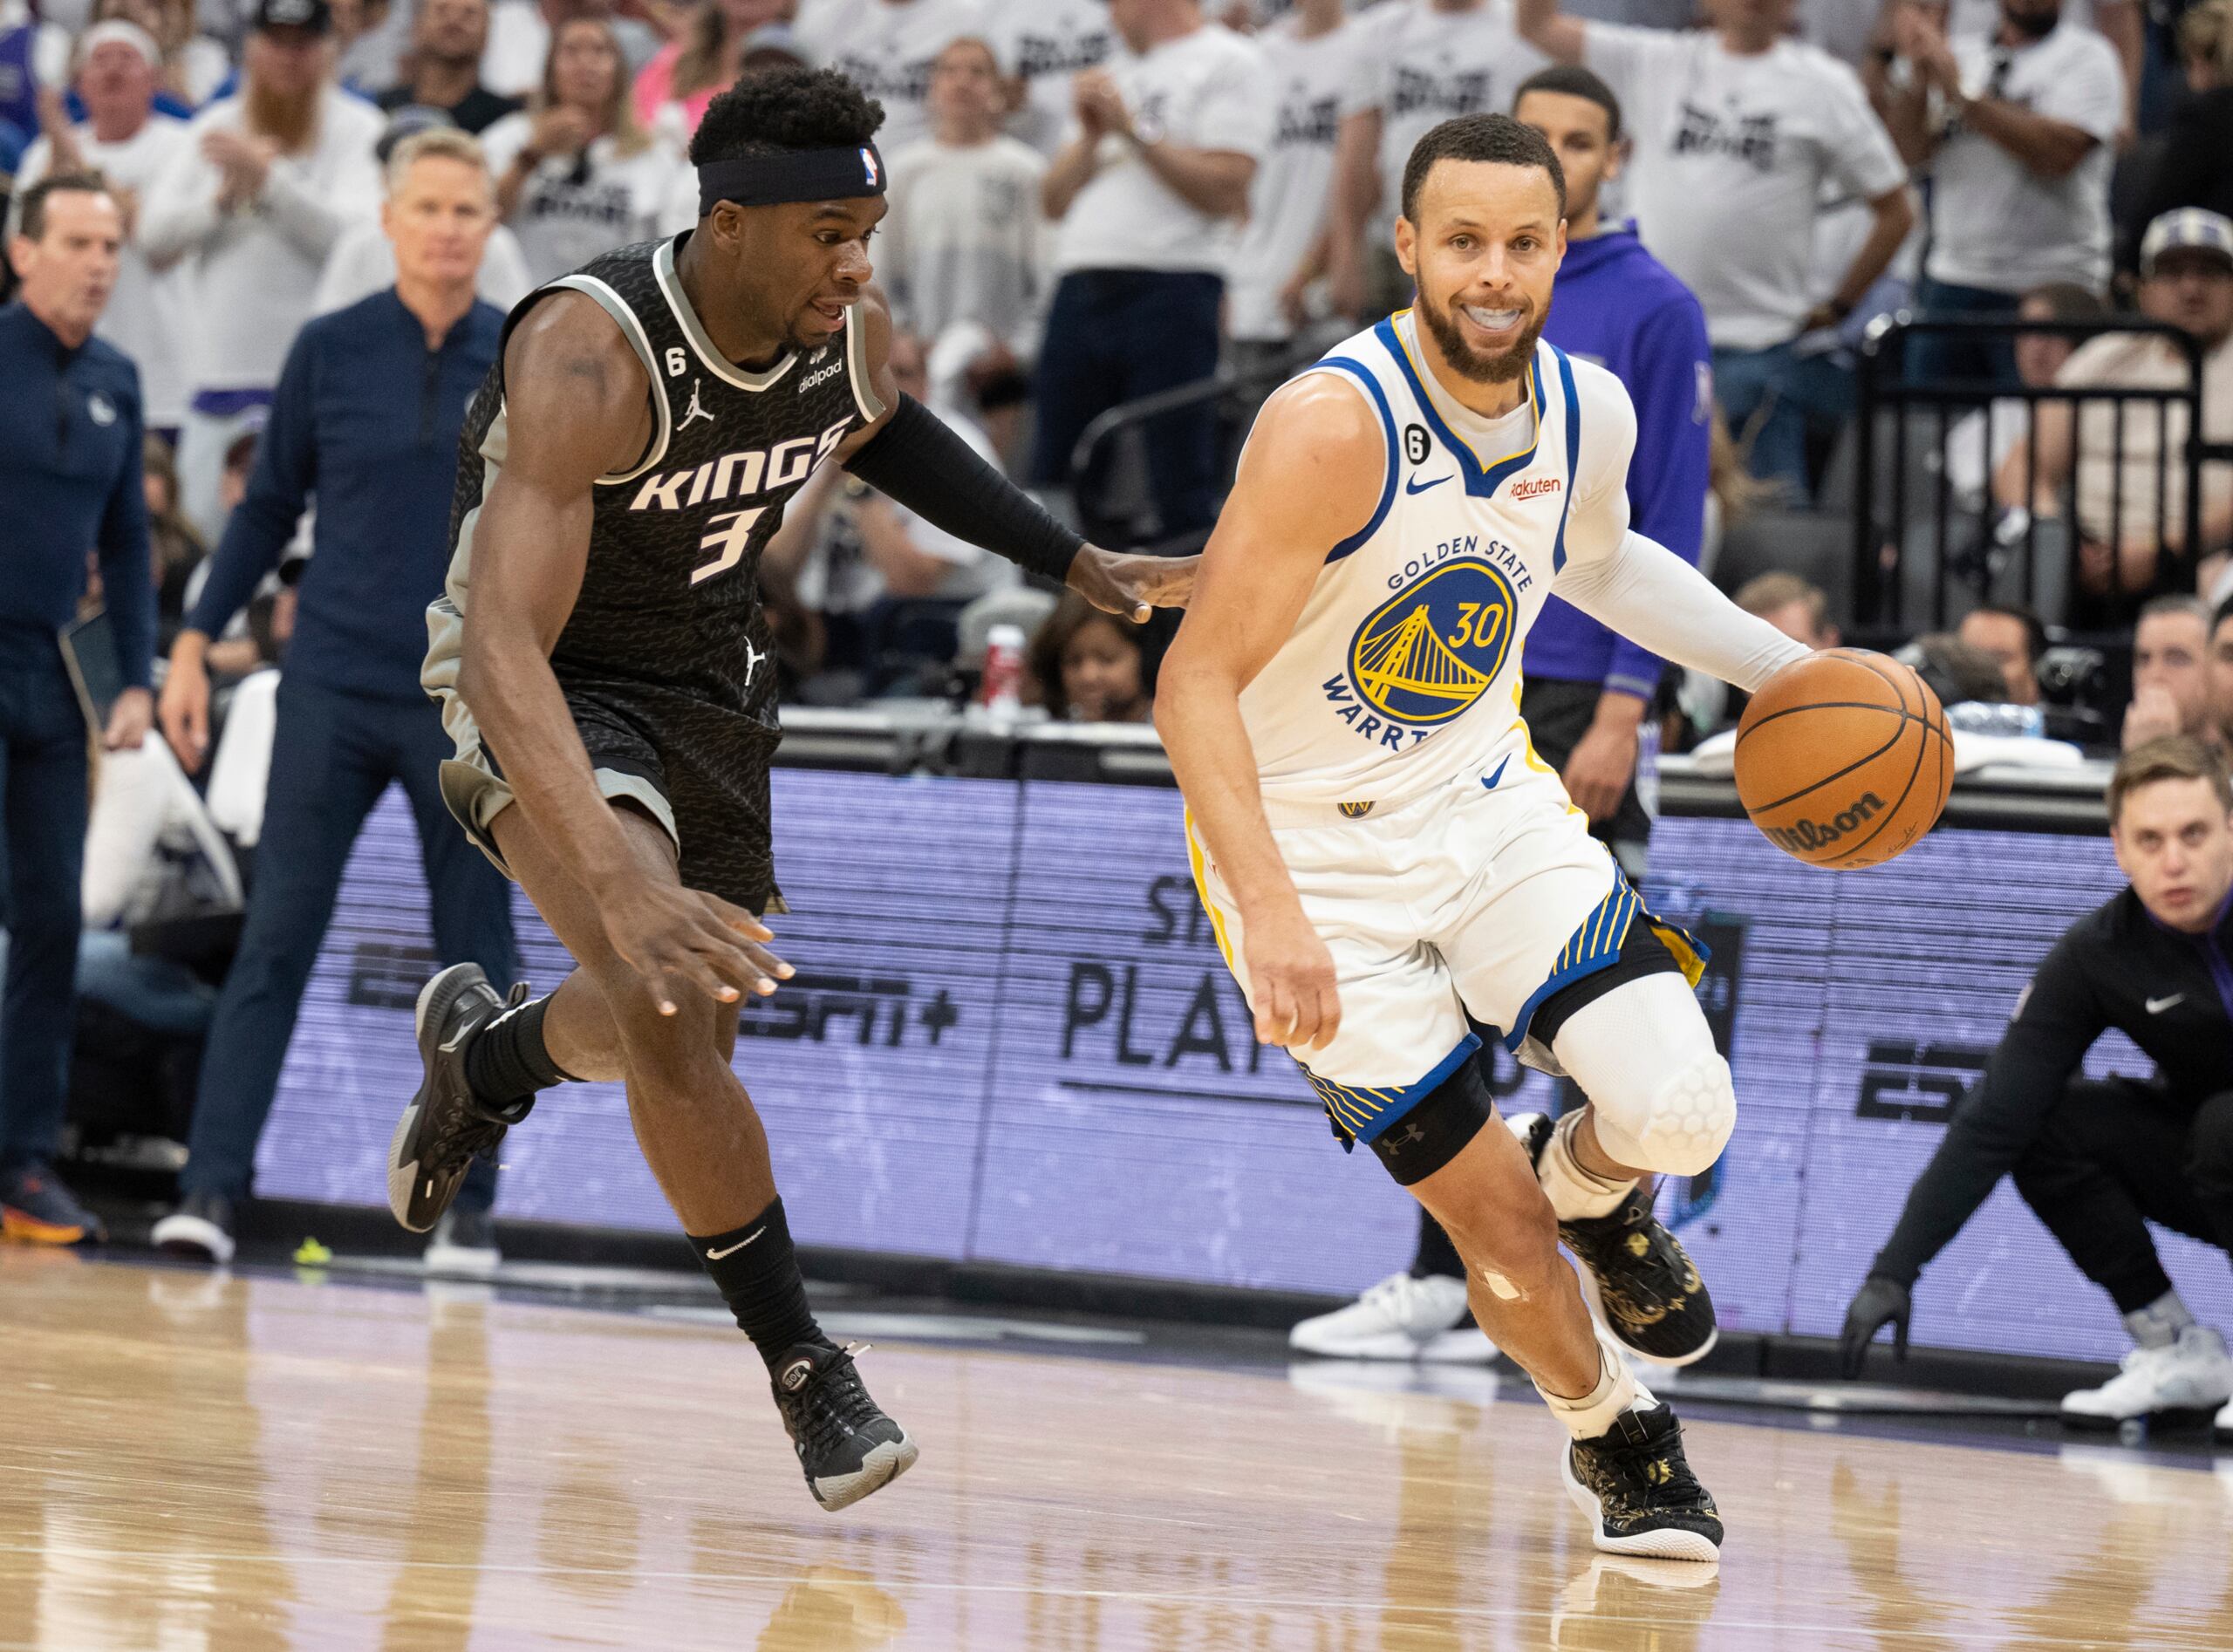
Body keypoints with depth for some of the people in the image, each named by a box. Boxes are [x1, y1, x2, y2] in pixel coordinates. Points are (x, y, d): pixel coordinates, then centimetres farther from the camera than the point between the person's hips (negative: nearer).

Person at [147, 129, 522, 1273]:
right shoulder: (329, 351, 2)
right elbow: (269, 505, 10)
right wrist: (195, 644, 6)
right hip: (331, 692, 0)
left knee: (474, 954, 4)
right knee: (277, 937, -7)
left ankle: (468, 1206, 11)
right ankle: (212, 1188, -10)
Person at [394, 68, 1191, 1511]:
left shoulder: (849, 336, -15)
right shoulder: (591, 357, -36)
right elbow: (503, 649, -46)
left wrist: (1077, 564, 8)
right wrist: (624, 891, -58)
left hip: (713, 686, 7)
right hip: (550, 690, -7)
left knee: (685, 1033, 22)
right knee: (667, 1011, -29)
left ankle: (483, 1050, 56)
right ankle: (804, 1366, -14)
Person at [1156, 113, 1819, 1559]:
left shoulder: (1590, 411, -7)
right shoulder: (1337, 426, -27)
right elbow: (1197, 686, -28)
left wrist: (1782, 667, 12)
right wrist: (1272, 916, -38)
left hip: (1489, 803, 4)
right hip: (1312, 850, -4)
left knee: (1682, 1113, -17)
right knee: (1494, 1216, -4)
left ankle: (1587, 1183, 21)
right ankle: (1612, 1433, 28)